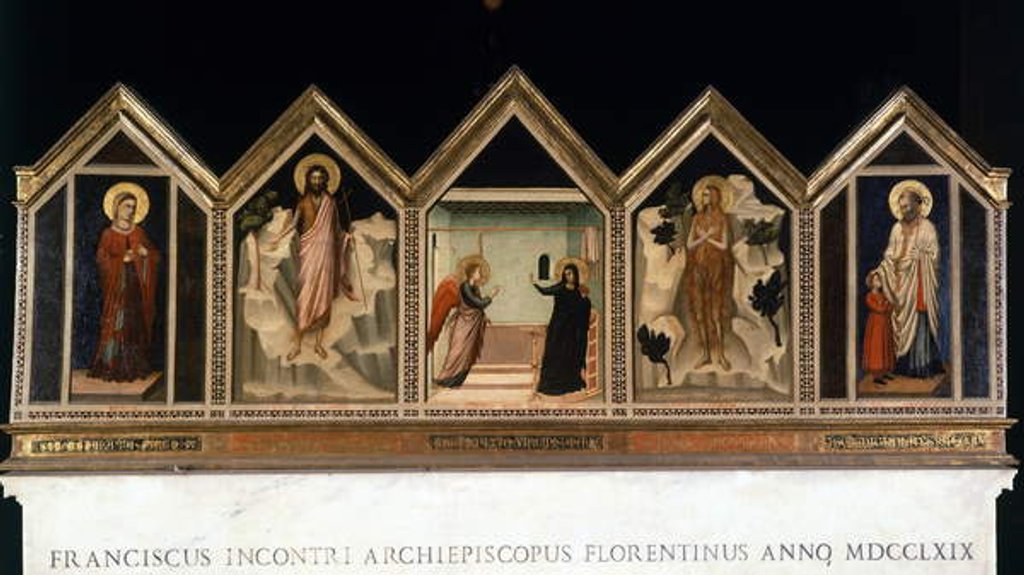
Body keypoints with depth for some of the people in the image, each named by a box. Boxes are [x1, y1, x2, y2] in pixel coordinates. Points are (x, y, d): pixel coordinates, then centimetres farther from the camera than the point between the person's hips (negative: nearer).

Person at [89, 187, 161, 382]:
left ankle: (133, 367, 7)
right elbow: (101, 260, -6)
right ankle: (111, 367, -4)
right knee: (116, 324, -8)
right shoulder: (108, 234, 0)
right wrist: (122, 259, -17)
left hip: (136, 287, 4)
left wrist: (146, 253, -9)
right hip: (117, 287, -4)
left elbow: (155, 255, 12)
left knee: (136, 325, 2)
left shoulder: (139, 233, 12)